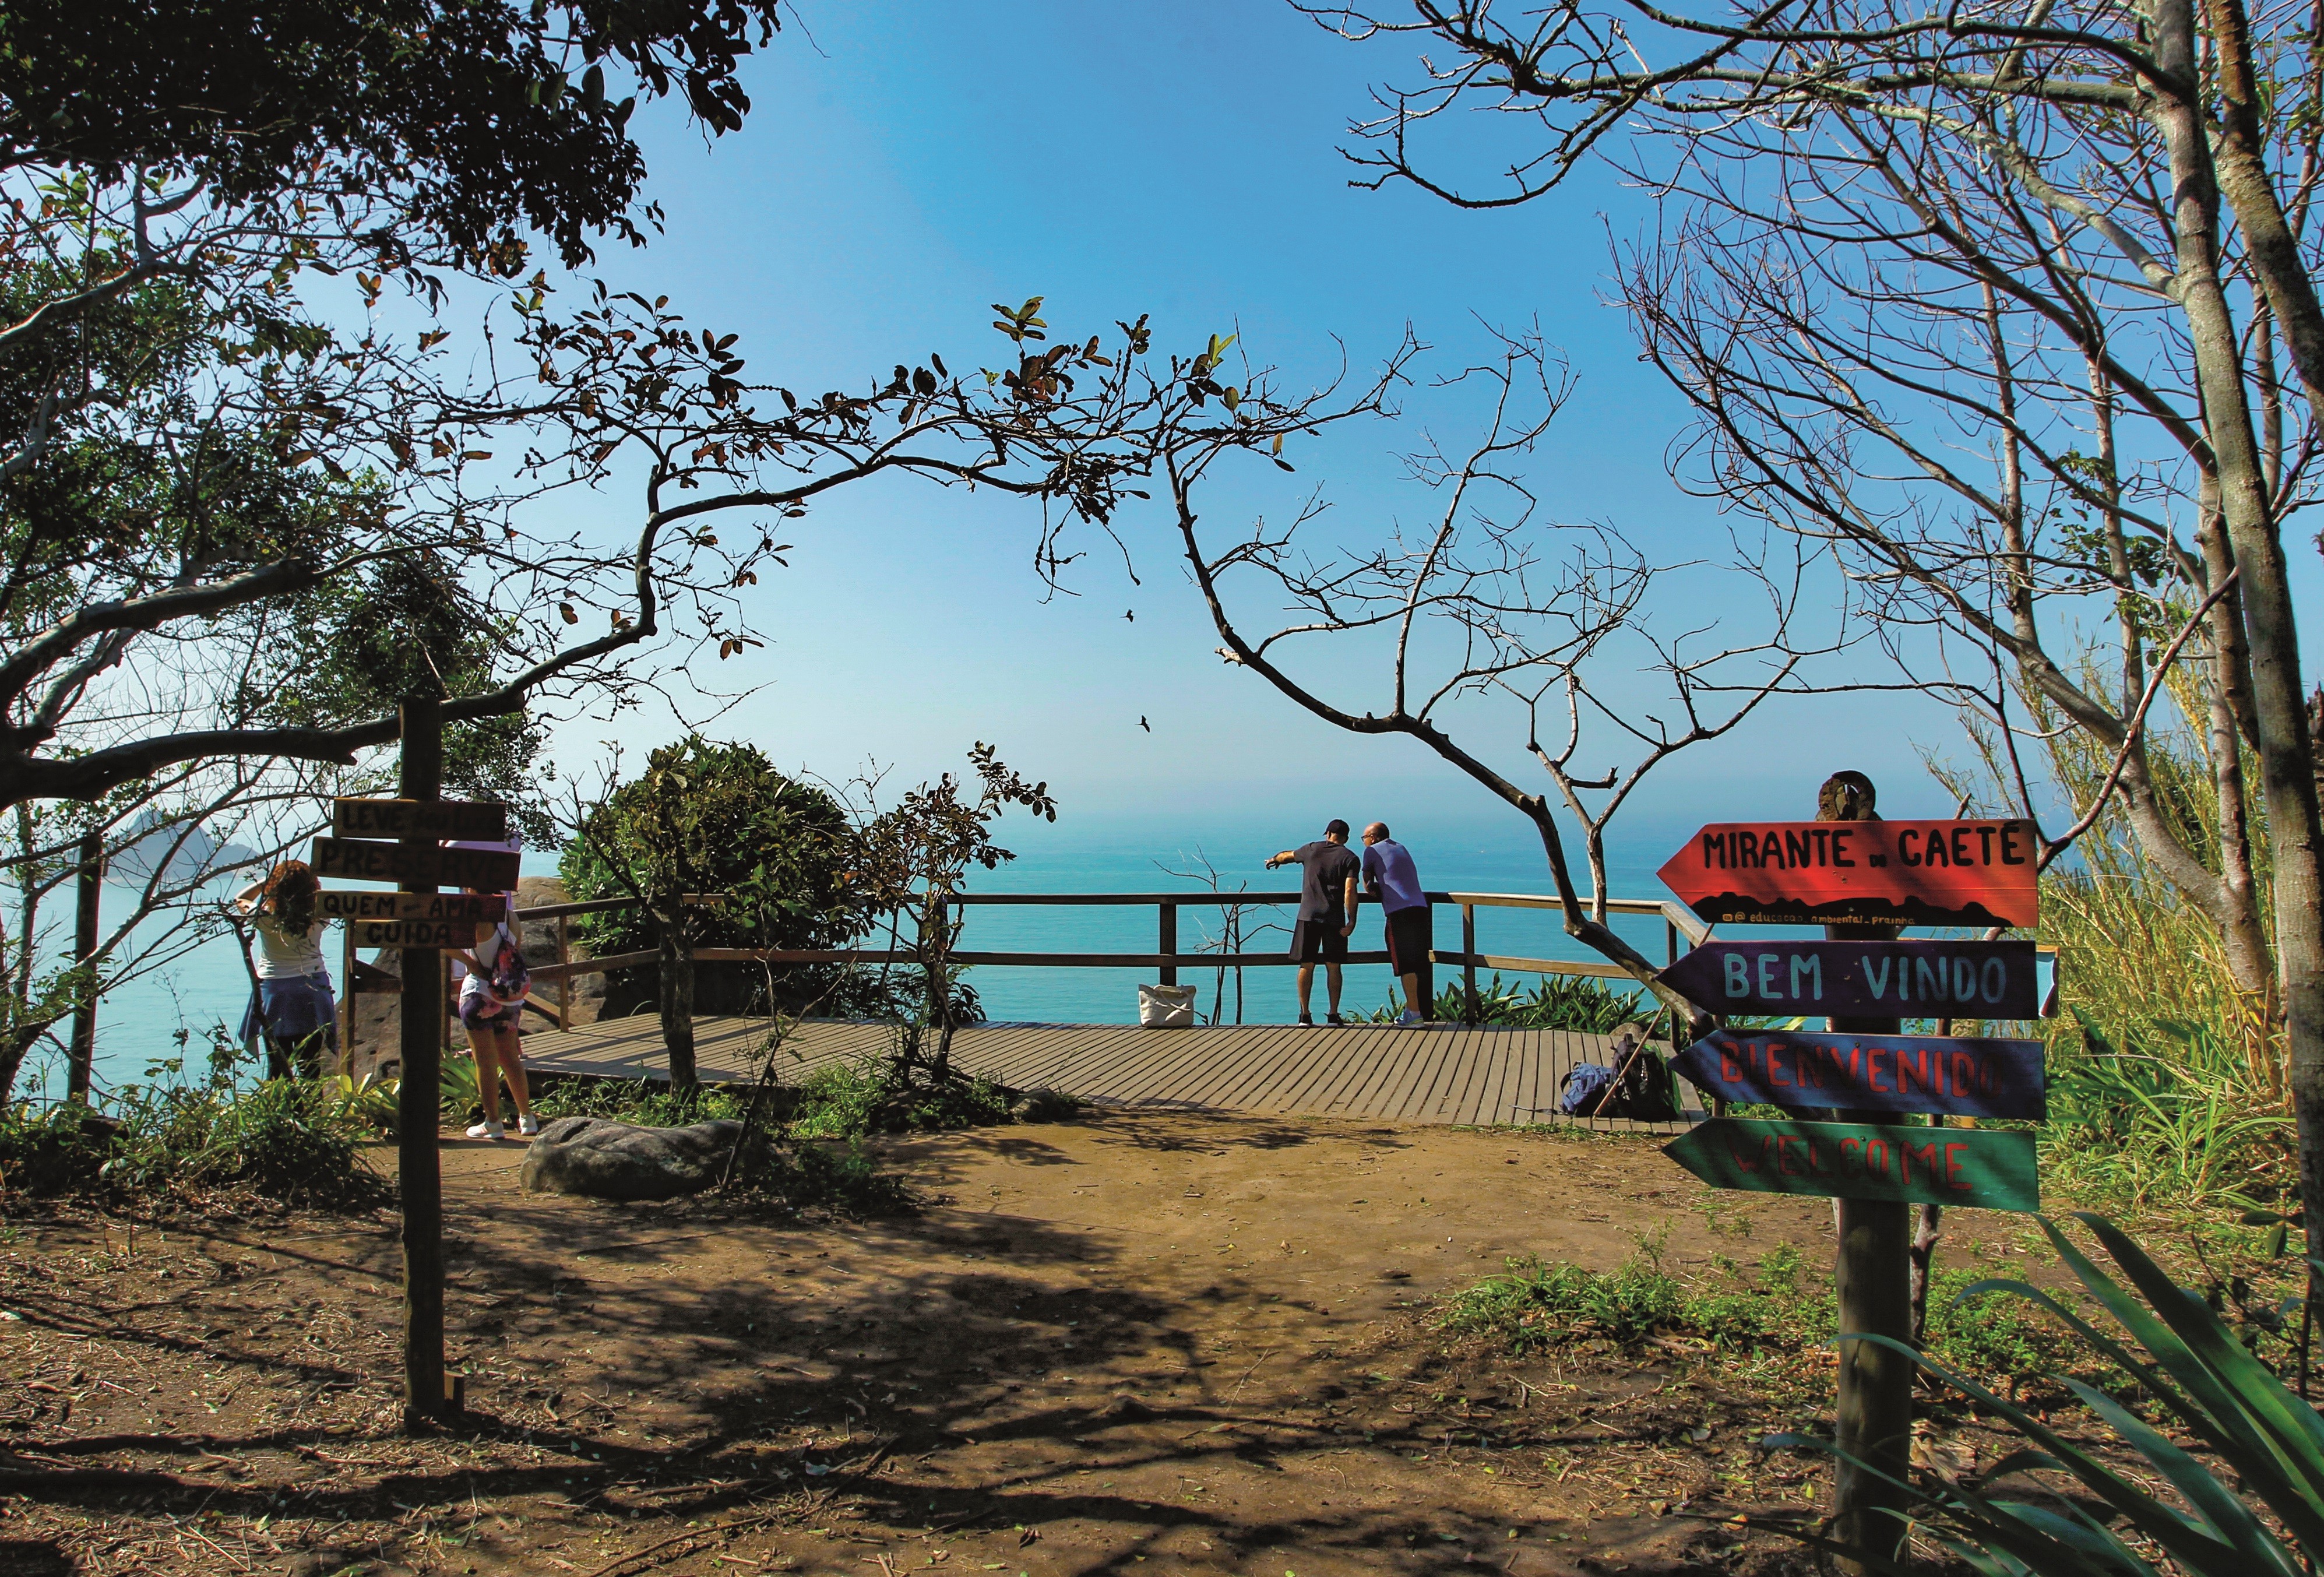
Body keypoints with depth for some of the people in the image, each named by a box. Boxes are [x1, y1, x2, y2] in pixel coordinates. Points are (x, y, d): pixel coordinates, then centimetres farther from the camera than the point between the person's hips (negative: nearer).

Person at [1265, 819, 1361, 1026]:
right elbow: (1350, 891, -11)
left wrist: (1274, 860, 52)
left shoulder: (1311, 850, 10)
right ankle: (1333, 1015, 6)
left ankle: (1305, 1014, 4)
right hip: (1334, 918, -2)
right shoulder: (1350, 858, 1)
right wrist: (1352, 921, -10)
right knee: (1333, 967, 6)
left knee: (1306, 965, 5)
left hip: (1308, 916, 2)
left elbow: (1287, 856, 30)